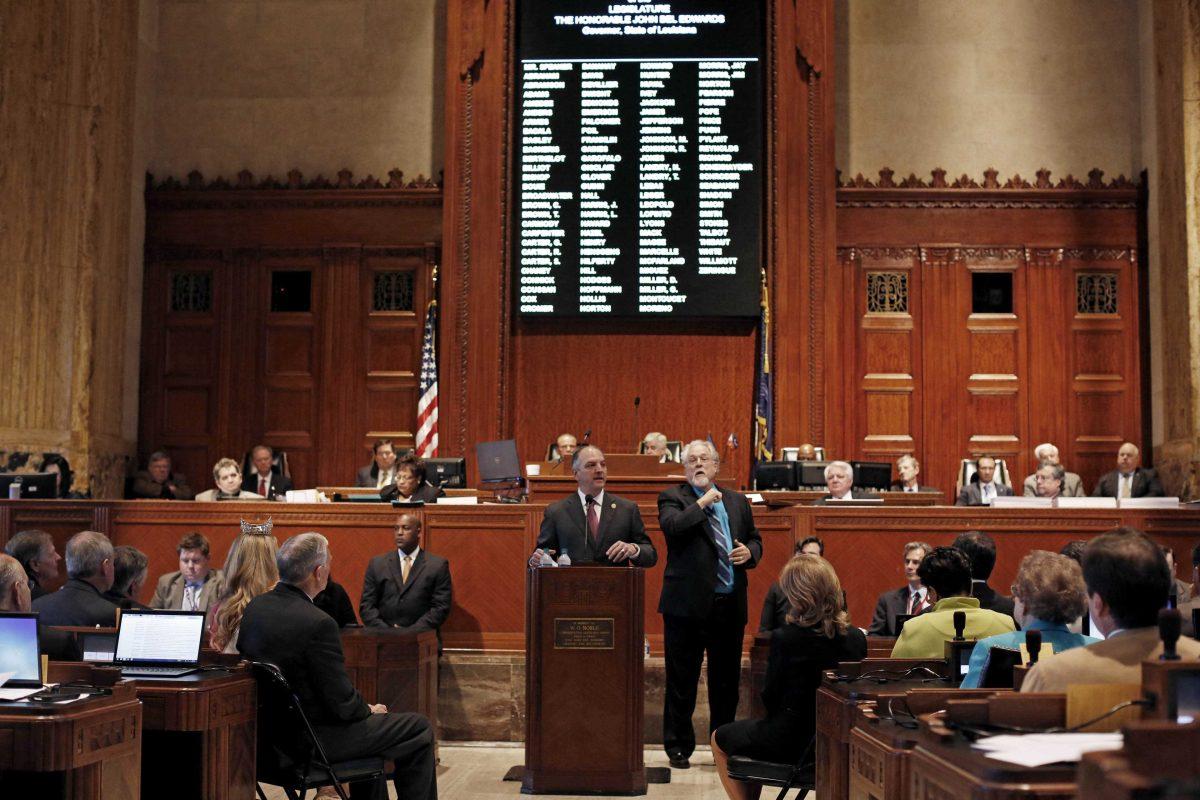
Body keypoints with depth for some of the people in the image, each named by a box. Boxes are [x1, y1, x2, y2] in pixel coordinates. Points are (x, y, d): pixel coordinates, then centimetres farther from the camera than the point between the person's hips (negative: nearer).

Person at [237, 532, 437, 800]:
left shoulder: (252, 608, -3)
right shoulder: (318, 623, -27)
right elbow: (342, 703, -22)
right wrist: (369, 710, 1)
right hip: (315, 742, -8)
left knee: (365, 710, 31)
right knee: (419, 730, 5)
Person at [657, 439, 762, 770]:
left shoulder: (737, 501, 13)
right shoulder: (672, 497, 0)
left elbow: (754, 540, 20)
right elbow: (671, 526, -20)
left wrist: (749, 552, -1)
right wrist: (702, 503, -16)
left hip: (730, 605, 4)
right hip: (688, 604, -4)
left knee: (727, 680, 11)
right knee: (681, 680, 3)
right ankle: (678, 746, 15)